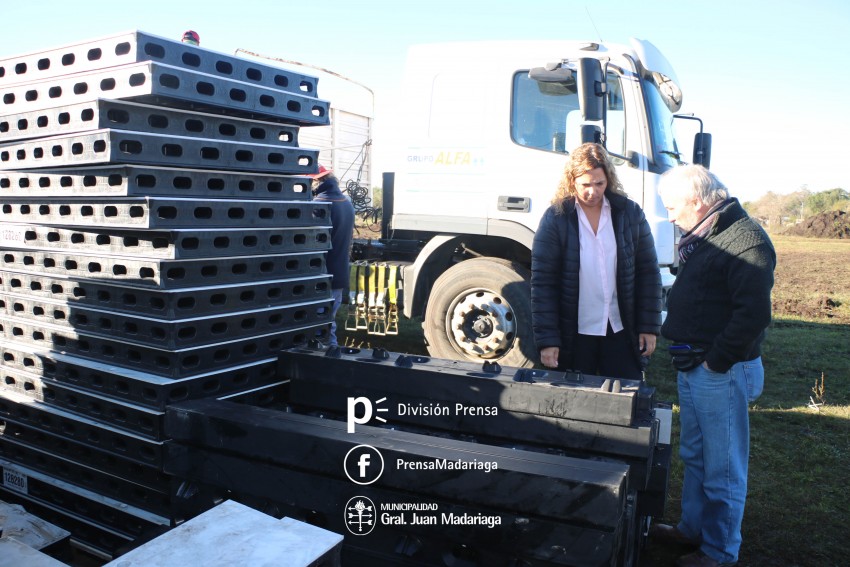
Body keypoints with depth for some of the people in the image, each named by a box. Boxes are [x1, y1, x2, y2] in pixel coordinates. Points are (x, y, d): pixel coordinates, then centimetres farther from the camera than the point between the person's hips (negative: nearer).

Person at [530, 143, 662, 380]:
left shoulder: (630, 213, 1)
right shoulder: (555, 218, -7)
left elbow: (648, 272, 6)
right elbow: (542, 282, -8)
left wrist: (649, 326, 3)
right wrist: (547, 339, -11)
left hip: (621, 332, 2)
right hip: (573, 335, -2)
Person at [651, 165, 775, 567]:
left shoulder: (746, 240, -18)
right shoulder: (702, 236, 12)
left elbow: (753, 314, -24)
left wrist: (716, 361, -17)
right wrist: (682, 347, 11)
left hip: (721, 372, -9)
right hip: (693, 366, 10)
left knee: (723, 466, 4)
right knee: (694, 456, 21)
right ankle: (693, 528, 37)